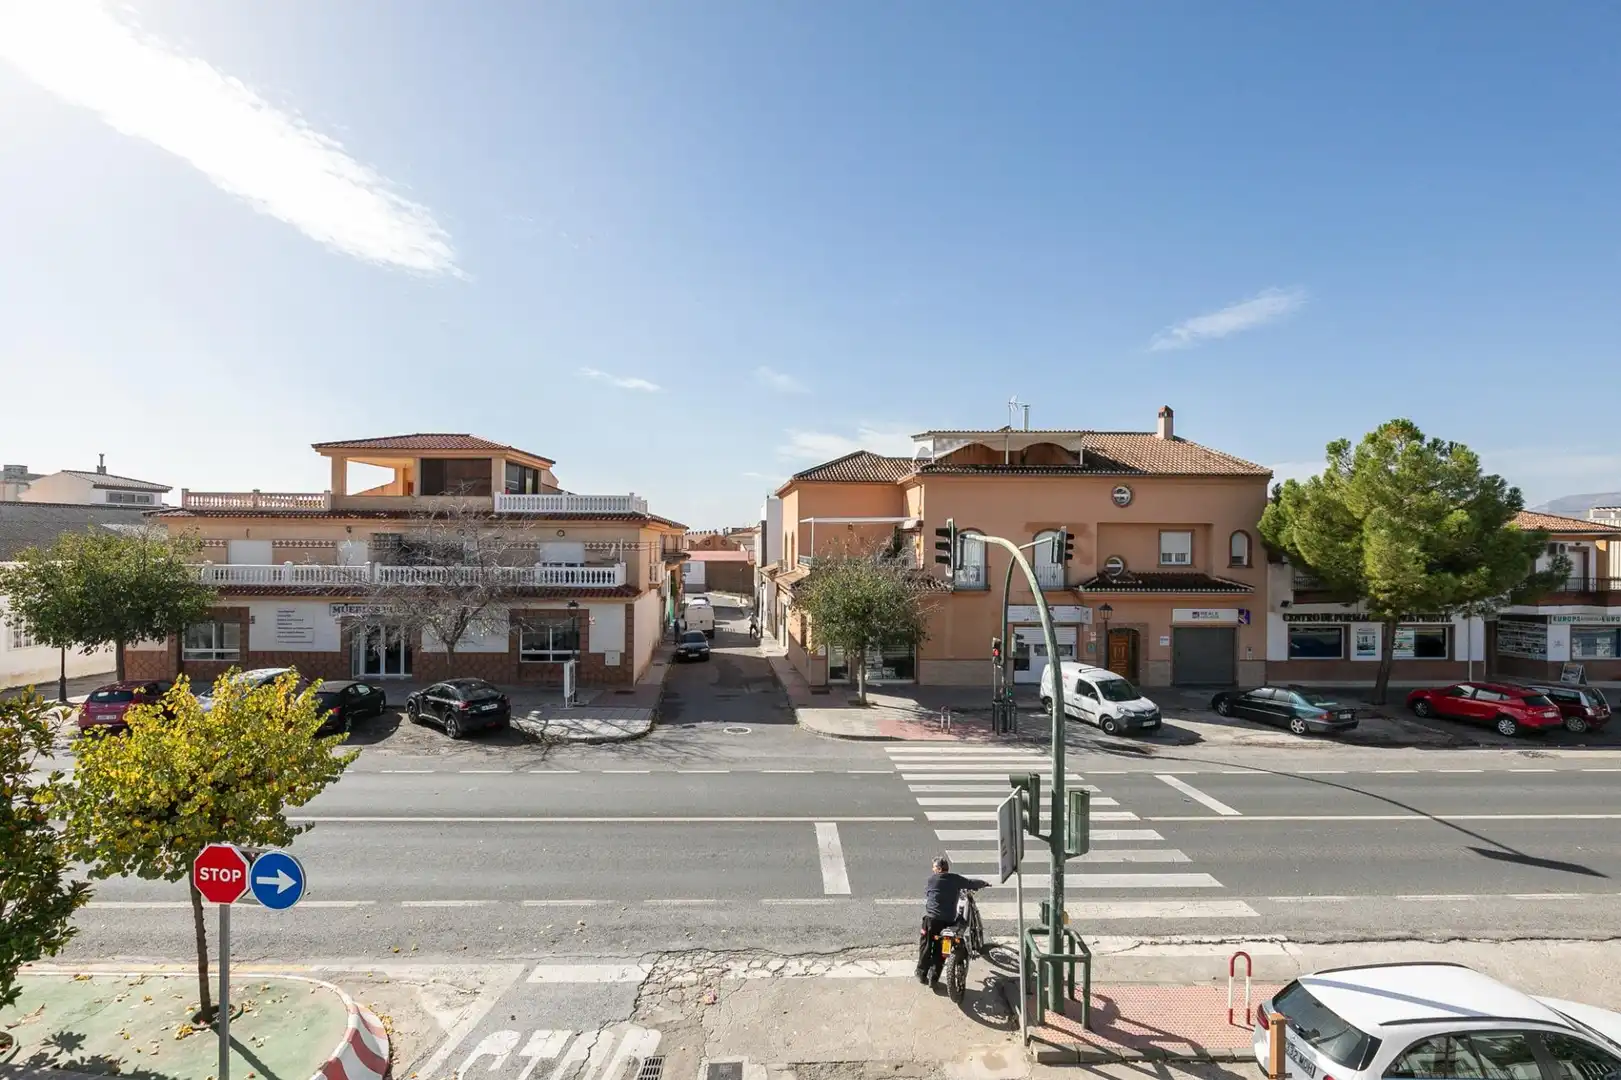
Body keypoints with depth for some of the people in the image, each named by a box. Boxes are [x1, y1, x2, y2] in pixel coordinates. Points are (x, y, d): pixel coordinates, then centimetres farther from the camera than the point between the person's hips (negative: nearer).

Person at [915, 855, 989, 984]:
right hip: (948, 920, 2)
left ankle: (922, 974, 13)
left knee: (926, 946, 10)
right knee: (939, 949, 13)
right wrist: (985, 883, 33)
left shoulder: (931, 879, -2)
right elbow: (972, 883, 12)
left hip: (931, 917, -2)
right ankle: (934, 976, 14)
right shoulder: (956, 879, 1)